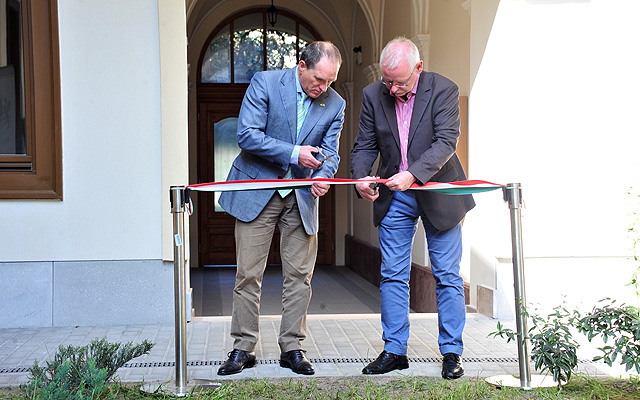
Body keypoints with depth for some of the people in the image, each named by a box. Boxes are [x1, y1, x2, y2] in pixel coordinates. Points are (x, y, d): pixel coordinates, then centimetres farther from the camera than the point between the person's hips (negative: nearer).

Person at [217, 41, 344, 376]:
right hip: (257, 189, -3)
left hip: (302, 197, 3)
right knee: (248, 273, 0)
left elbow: (330, 153, 0)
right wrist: (294, 153, -23)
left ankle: (292, 348, 15)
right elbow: (247, 135, -16)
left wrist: (322, 177, -23)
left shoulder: (335, 104, 0)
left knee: (299, 275, 3)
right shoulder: (265, 84, -10)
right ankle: (243, 348, 11)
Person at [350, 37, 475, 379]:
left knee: (447, 276, 3)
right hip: (394, 198, 3)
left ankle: (451, 352, 14)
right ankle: (394, 351, 15)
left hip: (438, 193, -3)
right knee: (392, 276, 5)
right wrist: (360, 178, -18)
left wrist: (412, 174, -33)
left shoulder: (443, 90, -12)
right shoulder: (373, 95, -2)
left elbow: (446, 142, -20)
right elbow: (365, 145, 2)